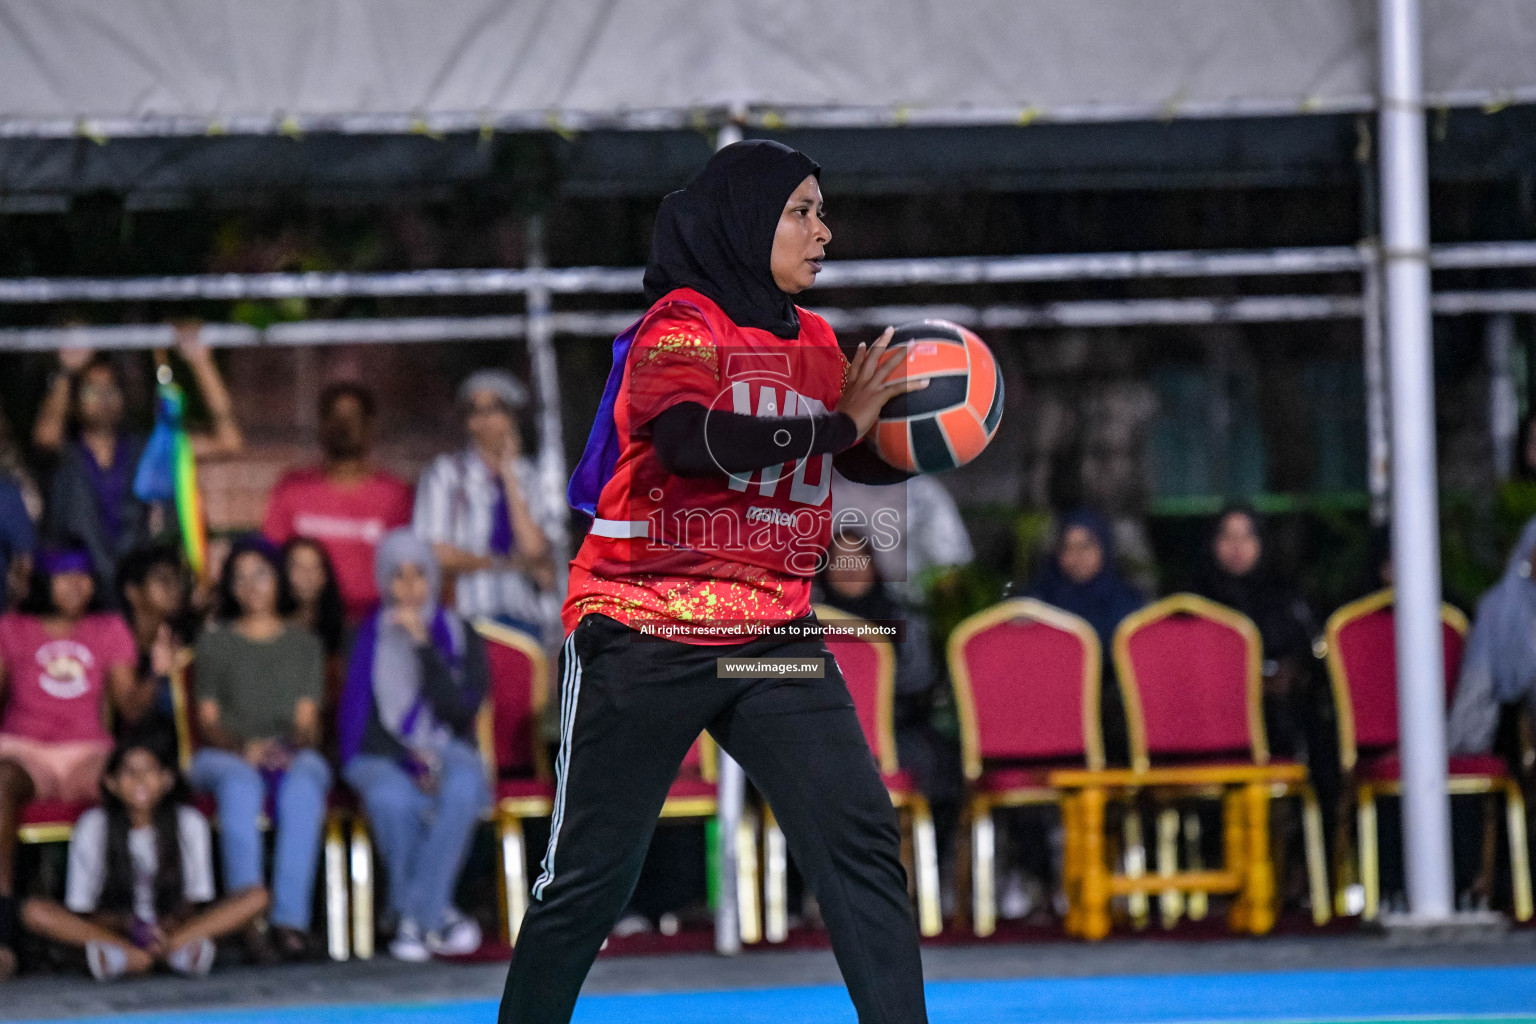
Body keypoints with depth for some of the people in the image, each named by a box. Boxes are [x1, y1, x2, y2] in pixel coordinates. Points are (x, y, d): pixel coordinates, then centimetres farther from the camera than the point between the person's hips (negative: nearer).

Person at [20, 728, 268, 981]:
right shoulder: (92, 826, -7)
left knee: (256, 898, -20)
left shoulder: (190, 823, -5)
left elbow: (196, 898, -1)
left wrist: (170, 926, -23)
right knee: (34, 911, -26)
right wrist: (130, 927, -24)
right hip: (115, 924, -1)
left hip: (174, 923, 1)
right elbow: (80, 906, -7)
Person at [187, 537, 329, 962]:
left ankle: (290, 919, -47)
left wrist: (292, 748, -13)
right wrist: (243, 747, -13)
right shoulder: (214, 641, 19)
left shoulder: (304, 644, 21)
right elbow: (208, 720, 9)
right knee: (241, 788, -39)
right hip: (226, 755, -1)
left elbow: (308, 719, 11)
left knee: (302, 788, -38)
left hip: (293, 755, 1)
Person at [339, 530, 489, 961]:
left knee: (462, 792, -37)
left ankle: (414, 916, -31)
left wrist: (424, 646, -13)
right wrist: (407, 758, -15)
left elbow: (461, 710, -7)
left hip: (447, 752, 1)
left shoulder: (460, 636, 8)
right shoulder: (368, 639, 8)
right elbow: (357, 720, 1)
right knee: (391, 799, -39)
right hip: (383, 757, -1)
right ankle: (436, 915, -25)